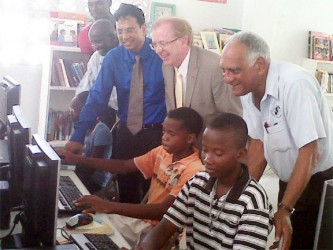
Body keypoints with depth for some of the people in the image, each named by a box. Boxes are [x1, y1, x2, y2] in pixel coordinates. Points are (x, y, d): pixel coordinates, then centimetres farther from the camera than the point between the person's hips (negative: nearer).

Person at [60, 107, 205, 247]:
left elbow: (163, 211, -33)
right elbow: (123, 166, 1)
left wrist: (110, 207, -41)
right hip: (142, 219, 7)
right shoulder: (163, 152, 1)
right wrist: (78, 160, -7)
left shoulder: (194, 171, -24)